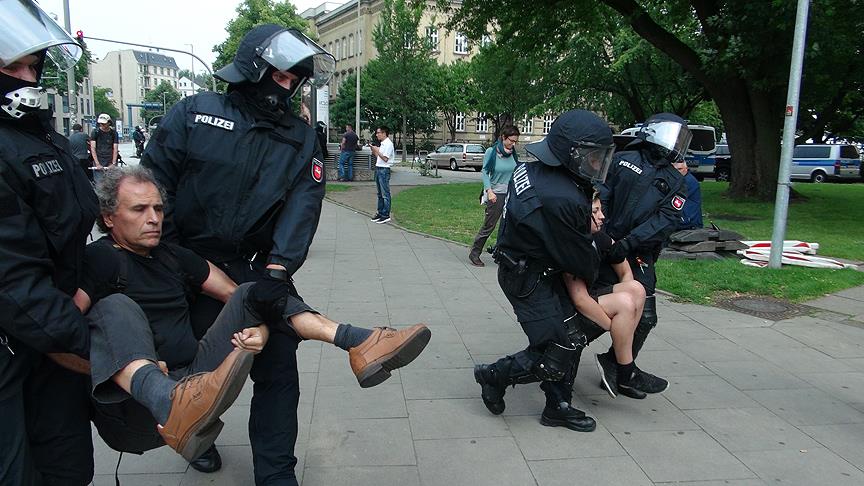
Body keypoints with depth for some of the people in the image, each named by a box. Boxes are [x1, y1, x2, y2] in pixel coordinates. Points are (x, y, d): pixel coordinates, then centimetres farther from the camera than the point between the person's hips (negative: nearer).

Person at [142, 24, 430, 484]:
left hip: (254, 267, 1)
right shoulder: (194, 113, -2)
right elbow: (155, 184, -2)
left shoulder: (301, 139, 2)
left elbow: (302, 205, -11)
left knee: (278, 368, -1)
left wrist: (278, 268, -24)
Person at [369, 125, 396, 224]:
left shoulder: (388, 144, -12)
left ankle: (386, 215, -4)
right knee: (380, 193, 13)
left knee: (385, 194, -6)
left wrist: (377, 150, -14)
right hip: (378, 169, 10)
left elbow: (385, 158, -17)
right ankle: (380, 213, 20)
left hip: (384, 170, -10)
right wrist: (373, 150, 8)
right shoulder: (381, 144, 17)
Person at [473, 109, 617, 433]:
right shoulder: (561, 201, -31)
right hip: (530, 280, -10)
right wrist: (596, 276, 4)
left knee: (569, 339, 15)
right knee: (556, 354, -4)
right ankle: (495, 376, 17)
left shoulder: (533, 171, -2)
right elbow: (579, 260, -18)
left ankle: (558, 408, 28)